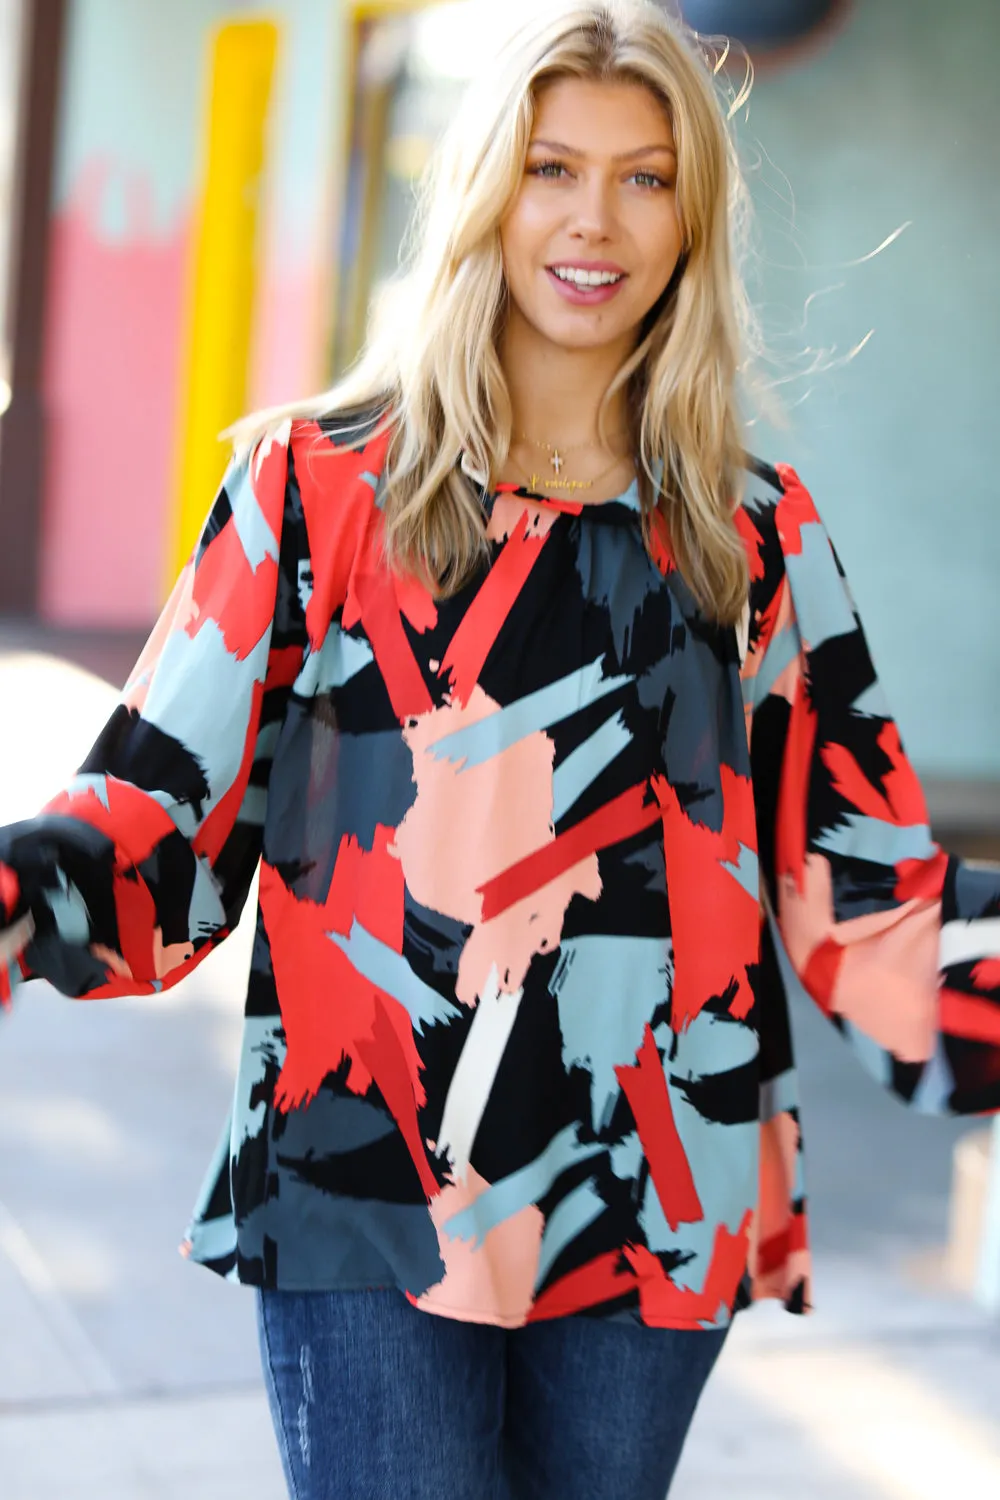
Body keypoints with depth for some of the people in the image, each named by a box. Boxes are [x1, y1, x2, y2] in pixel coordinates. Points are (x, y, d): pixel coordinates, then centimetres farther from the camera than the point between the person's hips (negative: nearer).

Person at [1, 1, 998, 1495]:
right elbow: (172, 799, -2)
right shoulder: (323, 481, 1)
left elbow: (861, 885, 8)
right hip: (368, 1201, -3)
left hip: (658, 1216, 3)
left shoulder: (757, 535, 8)